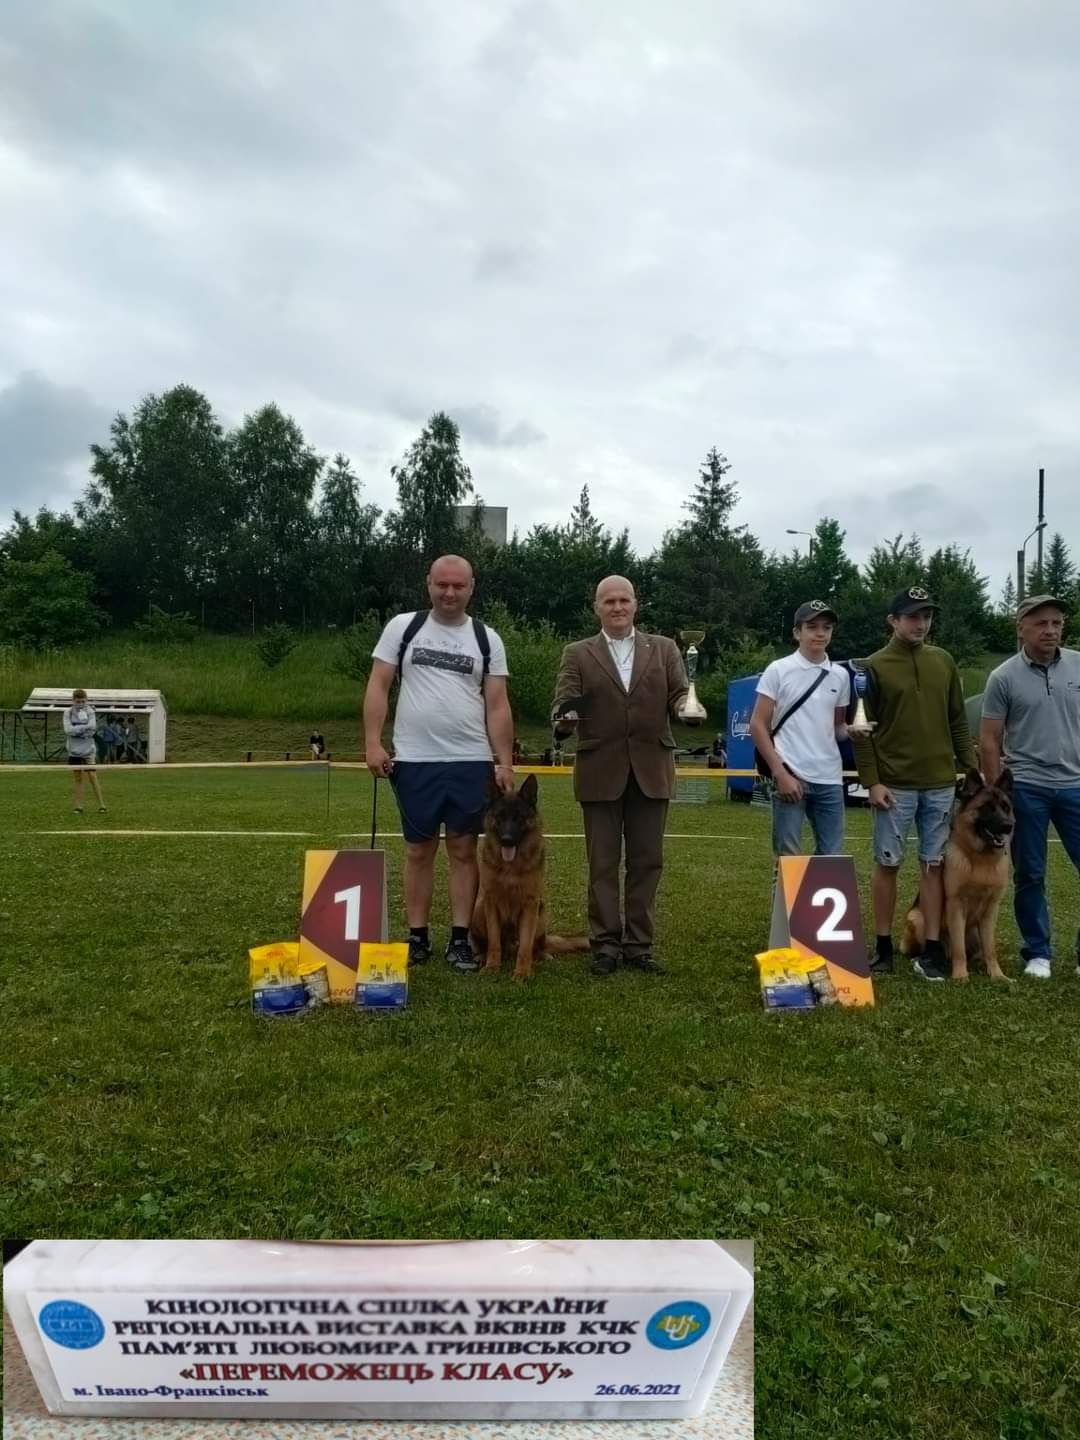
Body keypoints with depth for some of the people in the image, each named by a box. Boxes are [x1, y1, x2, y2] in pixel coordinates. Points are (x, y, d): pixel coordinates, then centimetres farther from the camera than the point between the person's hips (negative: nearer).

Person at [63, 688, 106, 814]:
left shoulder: (90, 711, -2)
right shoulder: (68, 712, 0)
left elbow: (92, 729, -13)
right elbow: (68, 730, -14)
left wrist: (76, 730, -14)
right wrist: (84, 727, -17)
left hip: (88, 750, -1)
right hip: (74, 751, 1)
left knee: (92, 777, -4)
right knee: (78, 778, 7)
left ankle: (101, 805, 2)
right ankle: (78, 806, 12)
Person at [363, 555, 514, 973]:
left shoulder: (487, 639, 6)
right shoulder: (402, 627, 3)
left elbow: (497, 705, 4)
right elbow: (378, 686, 2)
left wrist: (504, 762, -2)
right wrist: (373, 743, -8)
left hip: (471, 763, 1)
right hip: (414, 761, 0)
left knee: (464, 850, 4)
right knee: (418, 851, 7)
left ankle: (460, 940, 12)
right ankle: (417, 938, 16)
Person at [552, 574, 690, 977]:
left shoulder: (664, 648, 10)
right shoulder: (577, 654, 5)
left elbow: (680, 695, 4)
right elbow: (563, 704, -3)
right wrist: (565, 719, -25)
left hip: (651, 770, 2)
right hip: (600, 772, -1)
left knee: (646, 861, 6)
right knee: (602, 863, 4)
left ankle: (638, 944, 15)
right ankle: (605, 944, 12)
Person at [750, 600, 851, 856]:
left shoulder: (840, 675, 10)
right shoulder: (778, 670, -3)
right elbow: (758, 726, -4)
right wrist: (780, 773, -12)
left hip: (830, 779, 5)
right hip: (791, 775, -4)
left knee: (831, 854, 8)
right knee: (788, 854, -1)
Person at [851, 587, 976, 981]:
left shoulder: (944, 662, 10)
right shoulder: (874, 666, -2)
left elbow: (958, 722, 15)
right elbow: (861, 729, -4)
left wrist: (971, 767, 9)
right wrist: (872, 781, -10)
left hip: (941, 784, 3)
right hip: (894, 784, -3)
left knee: (934, 865, 5)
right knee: (887, 864, 3)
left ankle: (932, 951, 11)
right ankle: (883, 947, 14)